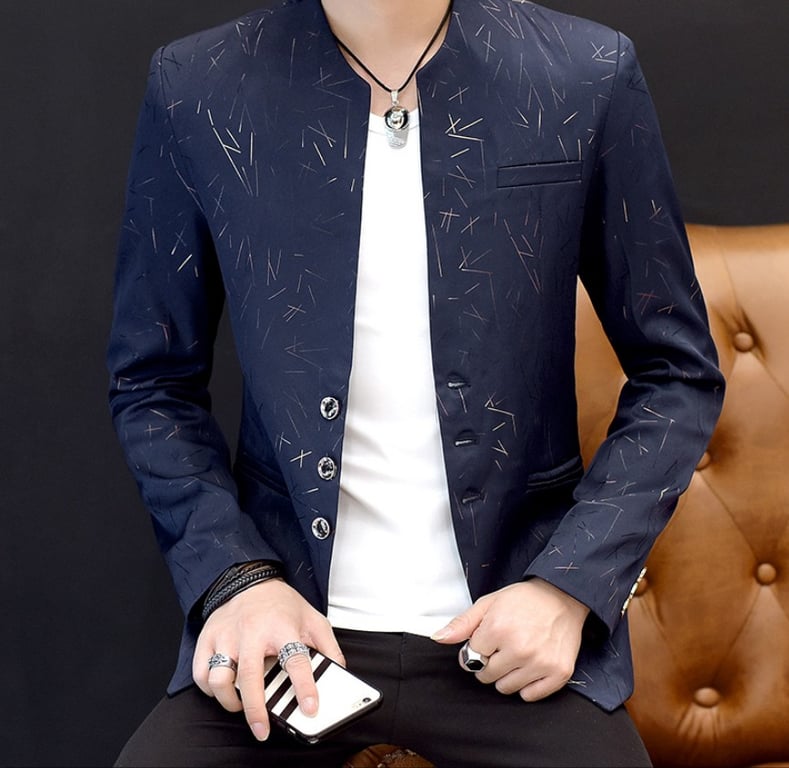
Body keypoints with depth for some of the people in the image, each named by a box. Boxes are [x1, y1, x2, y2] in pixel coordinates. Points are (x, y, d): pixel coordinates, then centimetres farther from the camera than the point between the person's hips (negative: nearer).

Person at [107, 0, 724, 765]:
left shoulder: (585, 79, -5)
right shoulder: (195, 90, -3)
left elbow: (677, 375, 2)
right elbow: (154, 384, 6)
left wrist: (571, 585, -8)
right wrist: (233, 576, -8)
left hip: (511, 624, 0)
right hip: (287, 626, 1)